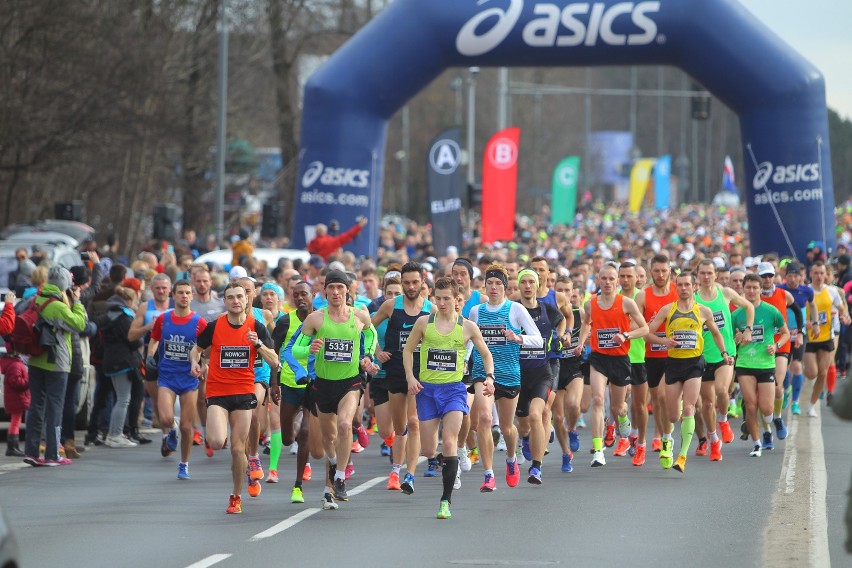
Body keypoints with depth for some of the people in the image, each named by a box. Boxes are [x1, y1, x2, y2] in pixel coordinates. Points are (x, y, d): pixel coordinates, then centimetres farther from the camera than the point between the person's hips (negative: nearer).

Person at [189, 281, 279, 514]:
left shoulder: (257, 327, -1)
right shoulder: (214, 326, -2)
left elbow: (274, 362, -3)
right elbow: (196, 349, 14)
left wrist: (259, 344, -20)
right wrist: (195, 362, -8)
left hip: (244, 392, 1)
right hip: (217, 392, -1)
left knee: (238, 449, 0)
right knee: (217, 442, -21)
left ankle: (236, 497, 18)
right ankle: (211, 437, 17)